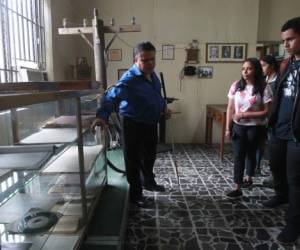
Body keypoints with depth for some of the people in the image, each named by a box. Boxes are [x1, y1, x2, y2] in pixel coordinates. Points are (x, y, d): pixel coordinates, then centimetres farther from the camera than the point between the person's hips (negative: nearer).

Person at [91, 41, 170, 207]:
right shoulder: (129, 79, -26)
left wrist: (164, 107, 19)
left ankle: (149, 181, 47)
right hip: (133, 124, -8)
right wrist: (102, 115, -57)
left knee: (150, 155, 23)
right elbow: (112, 97, -41)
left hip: (151, 123, 8)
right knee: (134, 159, 4)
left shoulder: (152, 74, 2)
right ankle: (135, 194, 21)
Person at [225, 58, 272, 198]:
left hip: (255, 127, -1)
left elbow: (266, 112, -12)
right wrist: (228, 128, -2)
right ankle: (238, 188, 4)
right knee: (238, 156, -1)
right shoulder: (236, 86, -3)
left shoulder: (264, 88, -11)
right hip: (238, 126, 2)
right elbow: (230, 109, 0)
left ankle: (249, 177, 40)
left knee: (251, 154, 16)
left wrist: (244, 114, -19)